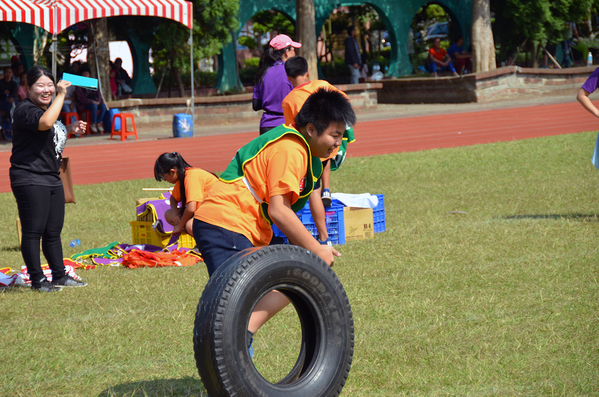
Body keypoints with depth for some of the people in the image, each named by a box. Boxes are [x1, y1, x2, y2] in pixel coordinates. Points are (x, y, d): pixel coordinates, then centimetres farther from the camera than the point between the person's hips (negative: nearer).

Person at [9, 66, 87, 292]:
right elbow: (45, 123, -33)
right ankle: (37, 280, -1)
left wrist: (70, 130, 17)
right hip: (30, 179, -9)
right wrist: (61, 95, -24)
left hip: (52, 180, 9)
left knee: (53, 231, 14)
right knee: (33, 231, -6)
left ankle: (60, 276, 22)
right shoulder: (25, 110, -13)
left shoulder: (48, 109, 18)